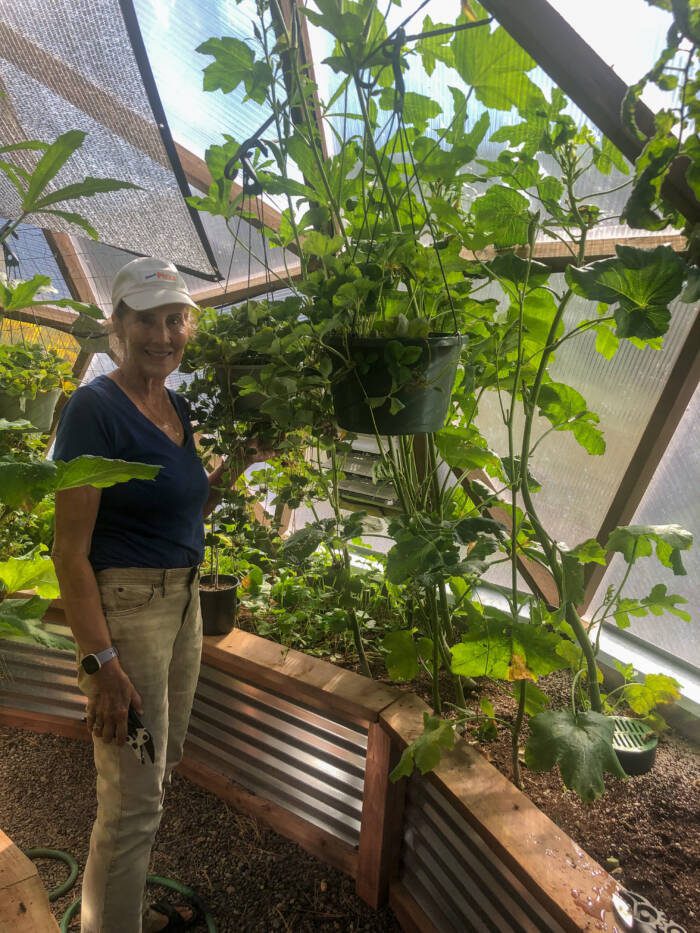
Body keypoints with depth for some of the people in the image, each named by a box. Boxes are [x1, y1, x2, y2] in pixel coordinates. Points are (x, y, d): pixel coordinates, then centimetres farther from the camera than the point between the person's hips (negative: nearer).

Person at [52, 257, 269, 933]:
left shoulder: (177, 407, 8)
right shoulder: (95, 408, -15)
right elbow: (70, 550, -17)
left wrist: (238, 463, 5)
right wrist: (100, 661, -20)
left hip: (183, 601, 8)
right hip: (125, 607, -8)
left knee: (160, 772, 23)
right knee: (133, 799, 5)